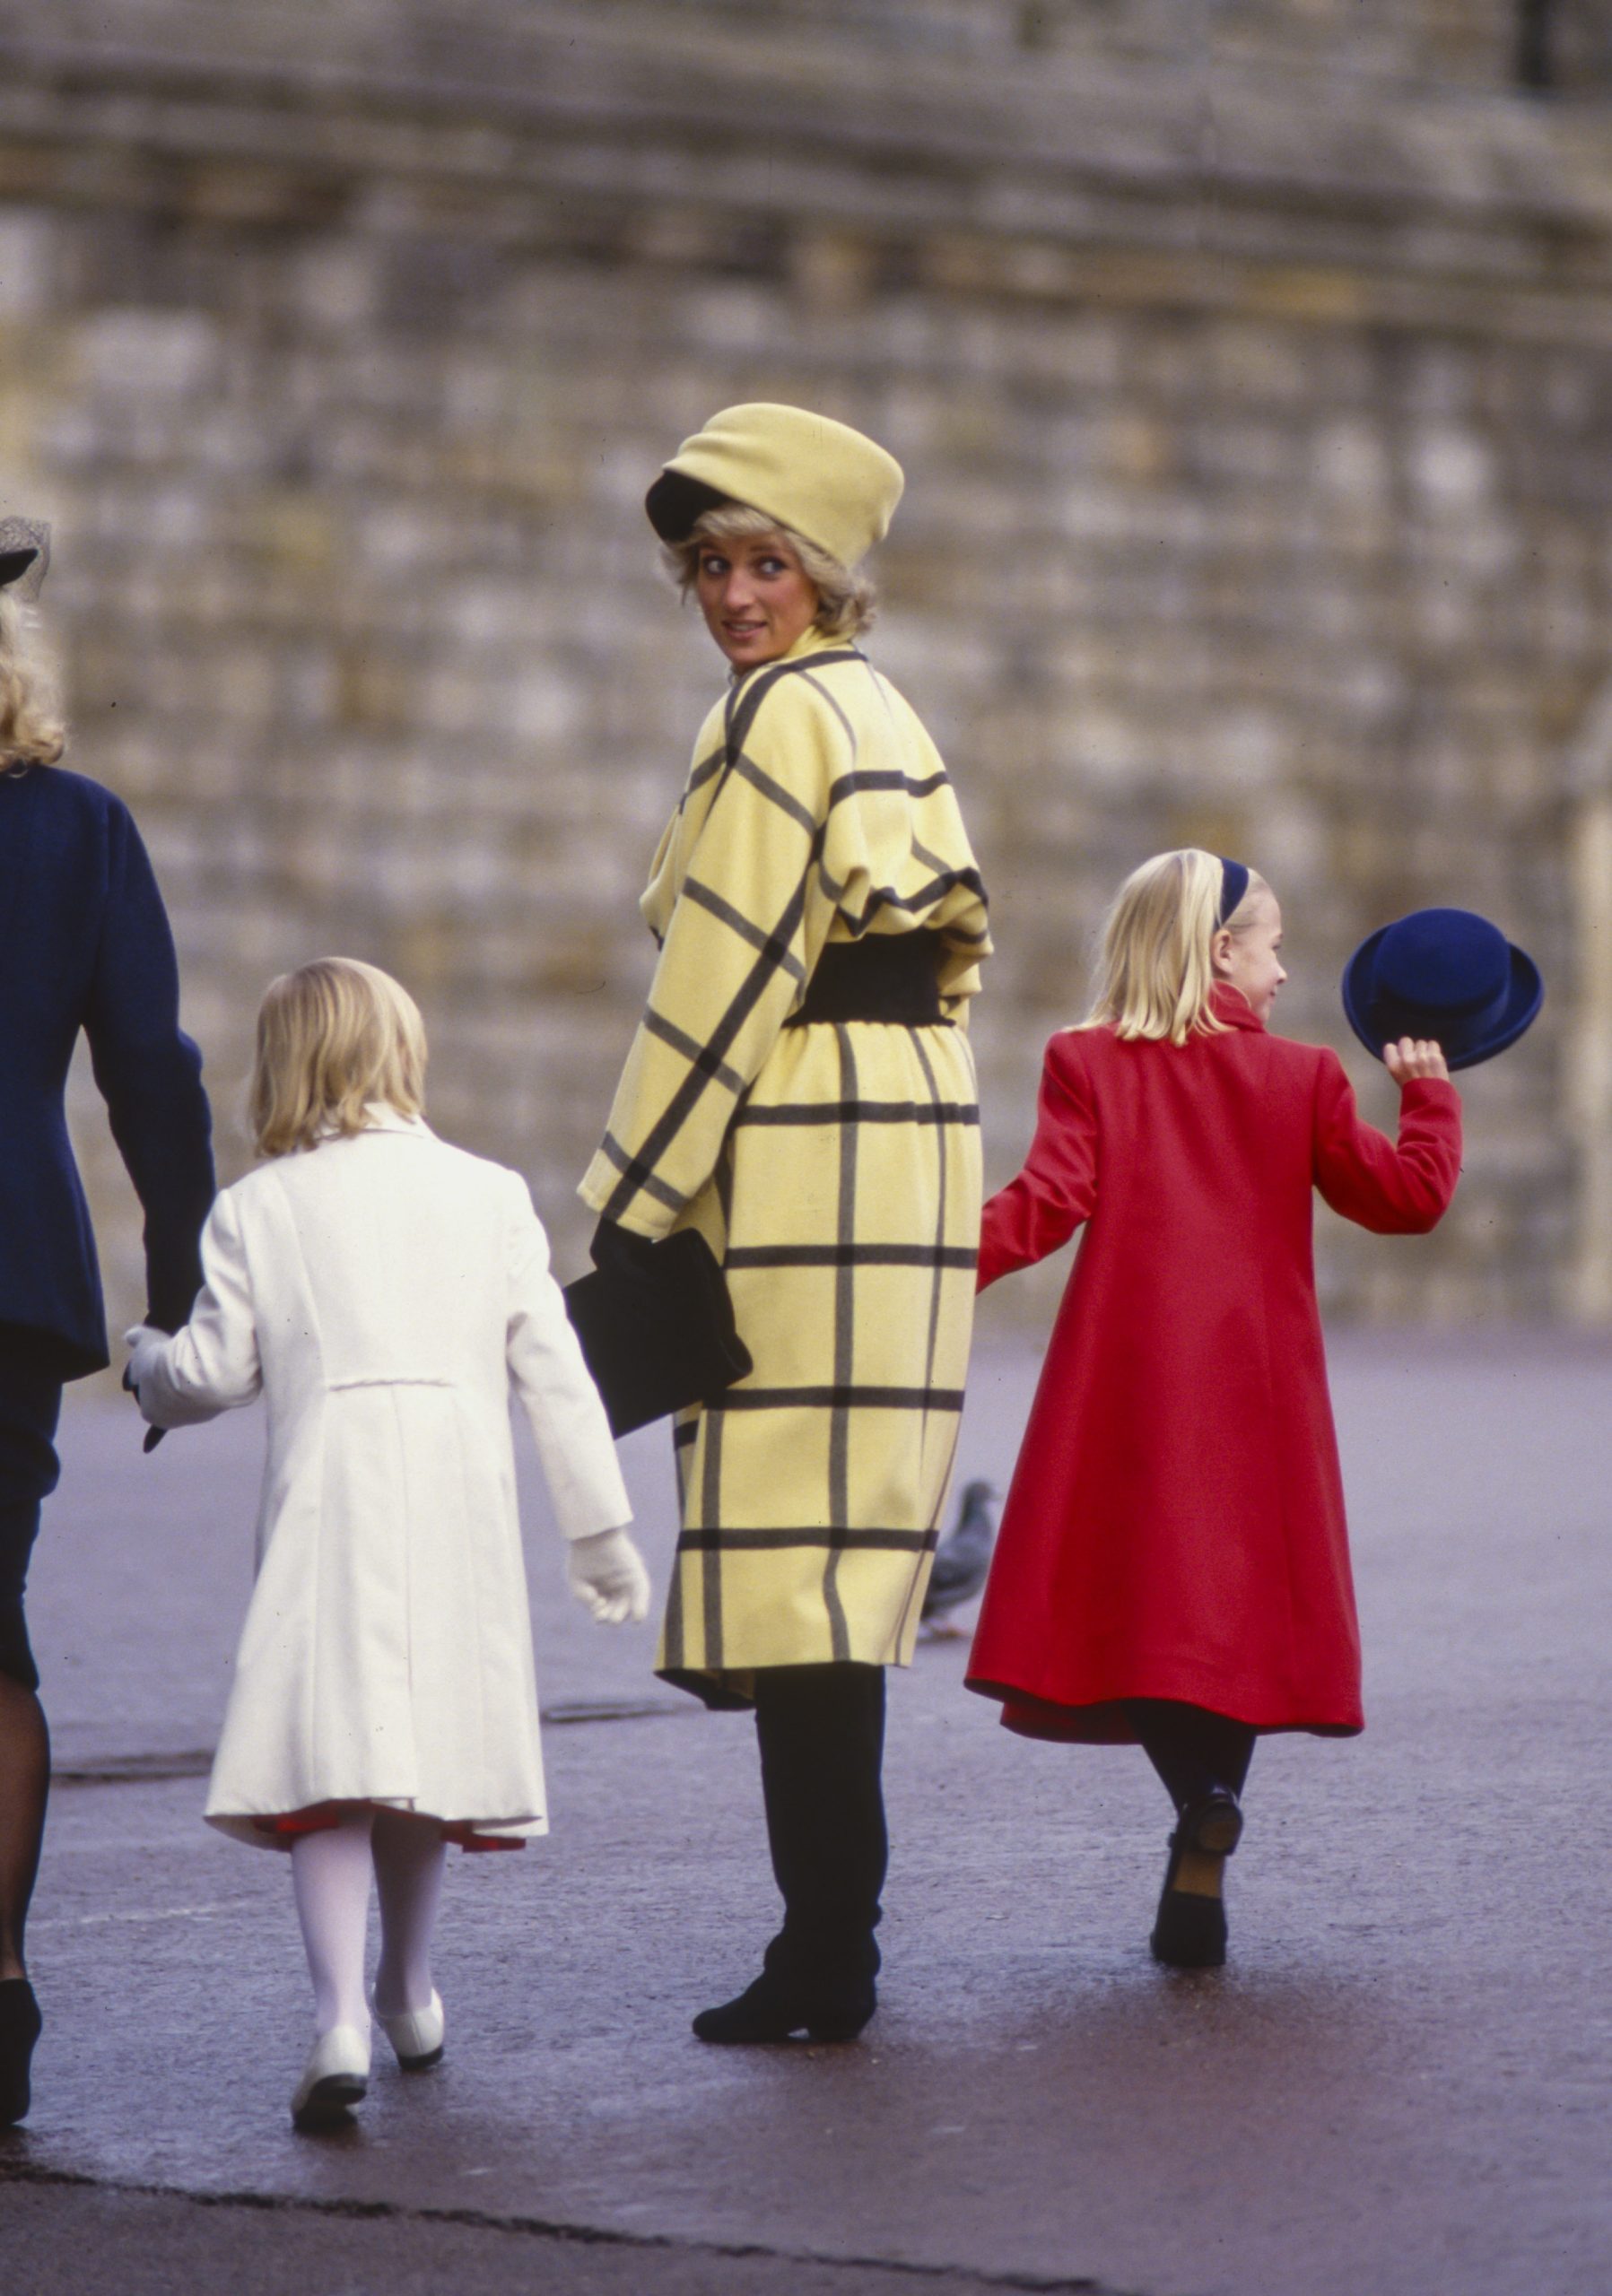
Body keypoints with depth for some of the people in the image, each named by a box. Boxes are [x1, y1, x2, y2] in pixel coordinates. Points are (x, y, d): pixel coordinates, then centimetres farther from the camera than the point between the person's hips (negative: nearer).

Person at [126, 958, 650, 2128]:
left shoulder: (255, 1209, 5)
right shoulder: (489, 1194, 12)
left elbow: (213, 1374, 5)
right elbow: (555, 1374, 10)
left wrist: (148, 1361, 28)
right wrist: (601, 1529, 15)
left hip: (328, 1500, -2)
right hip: (462, 1503, 3)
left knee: (328, 1762, -7)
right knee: (427, 1747, 17)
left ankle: (342, 2019, -24)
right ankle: (410, 1997, 32)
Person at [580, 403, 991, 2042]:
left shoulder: (777, 713, -9)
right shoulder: (881, 712, 20)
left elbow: (725, 981, -13)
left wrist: (630, 1208, -10)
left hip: (798, 1154, -10)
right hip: (915, 1129, 10)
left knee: (788, 1535, -9)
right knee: (844, 1541, 12)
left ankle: (823, 1957, -10)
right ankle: (836, 1945, 15)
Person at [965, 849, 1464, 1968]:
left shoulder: (1088, 1065, 2)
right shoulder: (1302, 1079, 5)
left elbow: (1042, 1207, -8)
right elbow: (1408, 1195, 5)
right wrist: (1430, 1093, 20)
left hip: (1125, 1385, -1)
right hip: (1254, 1390, 1)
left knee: (1136, 1610, 0)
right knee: (1232, 1604, 8)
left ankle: (1201, 1793, -26)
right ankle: (1200, 1876, 0)